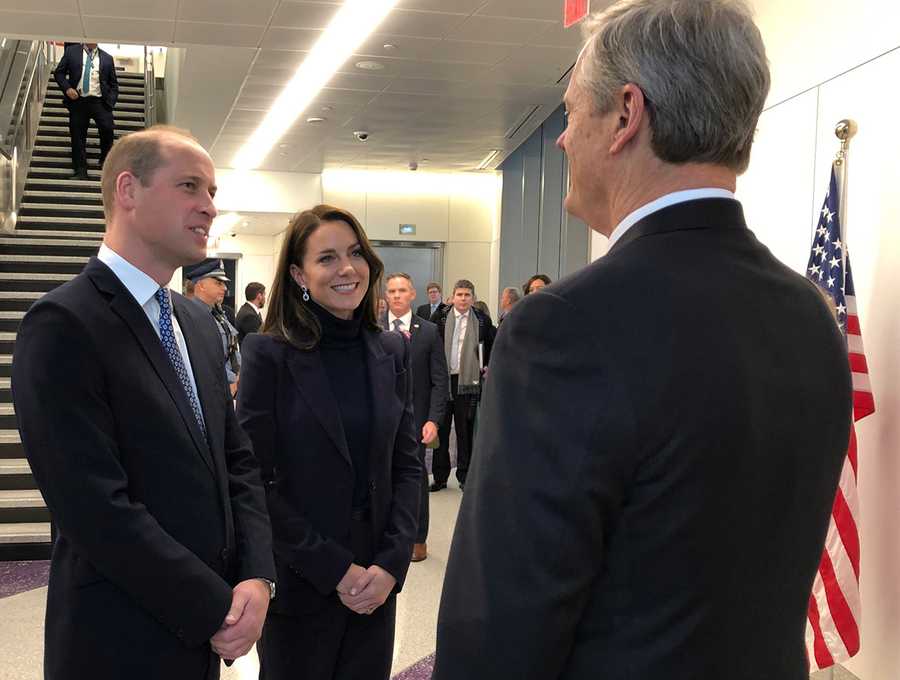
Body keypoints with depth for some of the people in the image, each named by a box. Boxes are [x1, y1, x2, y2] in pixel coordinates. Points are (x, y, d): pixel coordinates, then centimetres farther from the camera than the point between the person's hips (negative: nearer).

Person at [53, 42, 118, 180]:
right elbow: (58, 72, 10)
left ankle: (105, 162, 2)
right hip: (77, 101, 1)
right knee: (78, 137, 0)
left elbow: (113, 83, 15)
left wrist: (111, 101, 1)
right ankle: (80, 171, 9)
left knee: (107, 128, -21)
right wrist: (67, 88, -7)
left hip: (99, 102, -1)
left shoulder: (107, 58, 11)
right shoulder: (71, 51, 10)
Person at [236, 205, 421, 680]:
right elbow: (254, 481, -12)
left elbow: (407, 466, 5)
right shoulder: (268, 353, -10)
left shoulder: (392, 352, 4)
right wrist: (333, 569, -13)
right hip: (298, 584, -4)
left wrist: (392, 563, -7)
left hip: (377, 585, 4)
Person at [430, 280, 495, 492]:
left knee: (465, 430, 4)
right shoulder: (441, 317, 2)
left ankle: (464, 476, 14)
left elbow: (493, 344, 14)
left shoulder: (482, 320, 2)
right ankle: (440, 476, 16)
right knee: (440, 428, 6)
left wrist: (487, 366, 7)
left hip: (467, 380, -1)